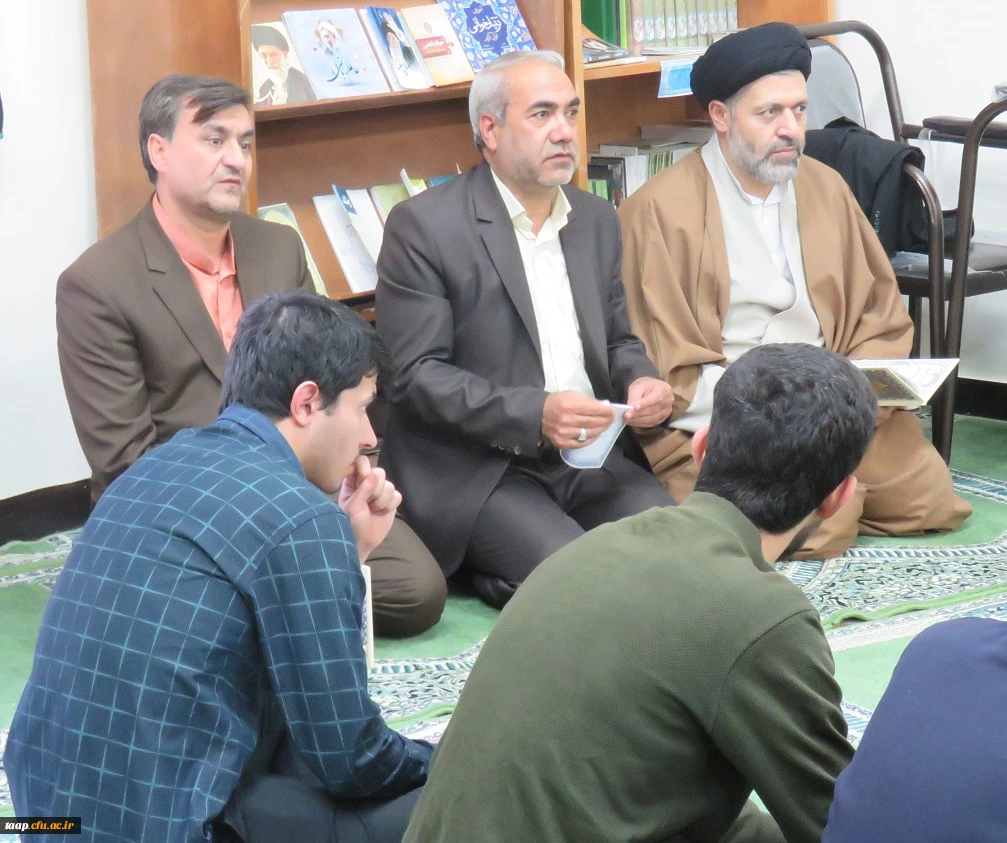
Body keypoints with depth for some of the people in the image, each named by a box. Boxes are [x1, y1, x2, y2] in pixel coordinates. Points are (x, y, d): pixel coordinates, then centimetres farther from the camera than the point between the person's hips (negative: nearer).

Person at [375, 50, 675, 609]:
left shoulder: (596, 220, 15)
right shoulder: (423, 226, -7)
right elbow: (414, 375, -12)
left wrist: (640, 380, -2)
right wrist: (533, 415, -24)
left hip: (590, 455, 7)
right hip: (476, 468, -7)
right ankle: (492, 583, 0)